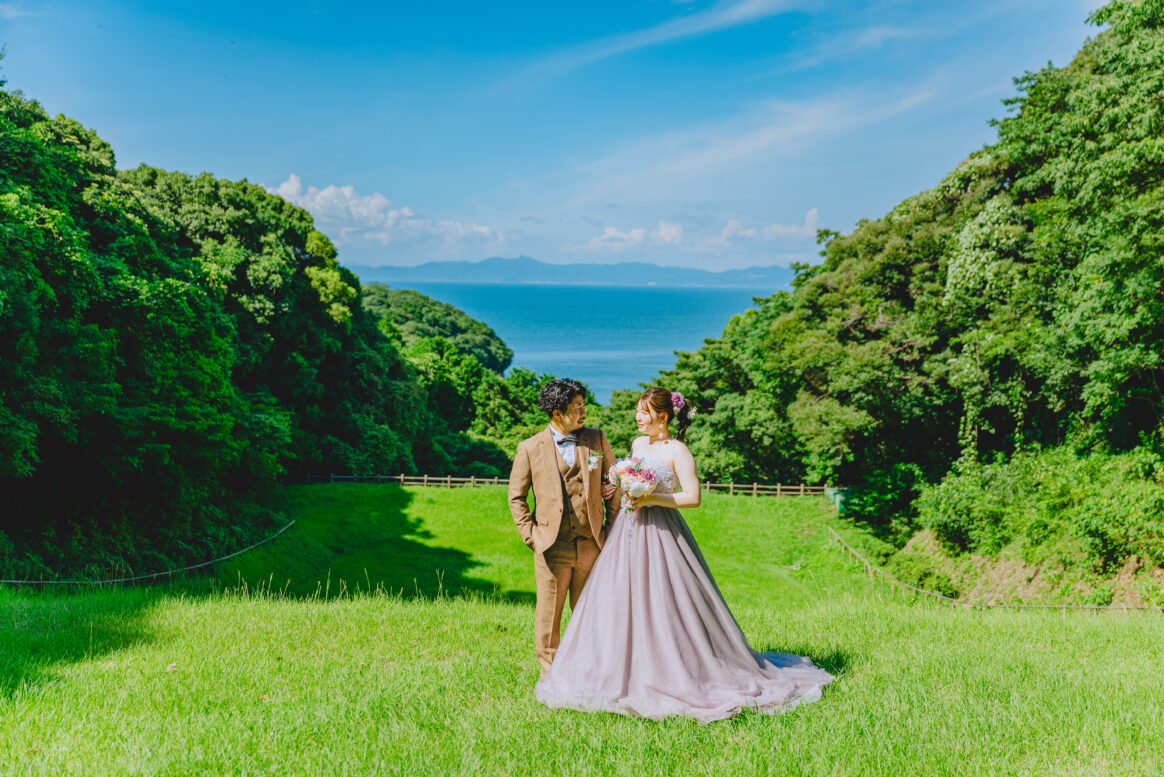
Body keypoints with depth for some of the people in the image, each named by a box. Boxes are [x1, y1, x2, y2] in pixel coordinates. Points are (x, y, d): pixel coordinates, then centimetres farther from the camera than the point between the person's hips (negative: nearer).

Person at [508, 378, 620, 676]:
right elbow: (516, 497, 7)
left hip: (590, 544, 2)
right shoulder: (530, 448, 1)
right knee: (549, 614, 2)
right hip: (552, 547, -2)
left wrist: (611, 530, 7)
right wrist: (530, 536, -1)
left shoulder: (597, 440, 7)